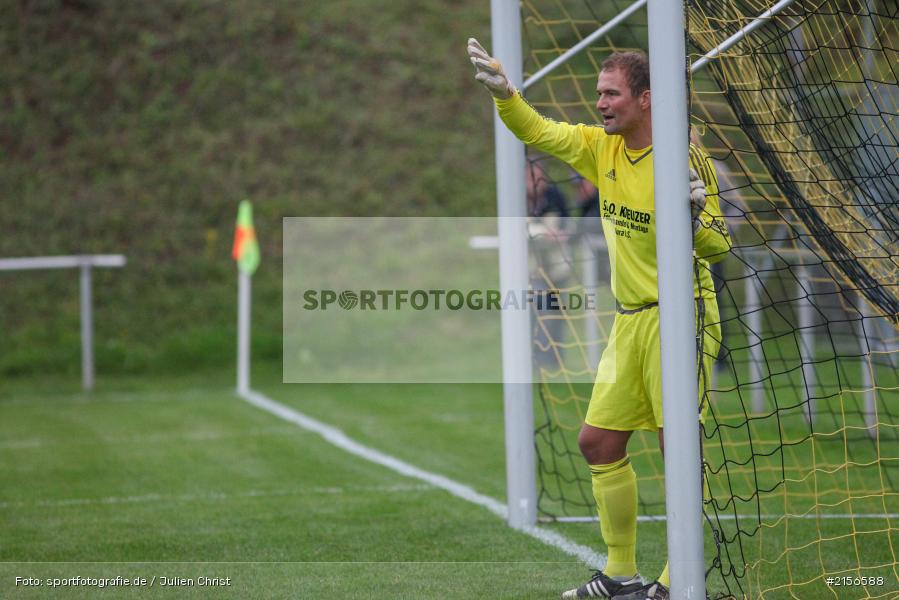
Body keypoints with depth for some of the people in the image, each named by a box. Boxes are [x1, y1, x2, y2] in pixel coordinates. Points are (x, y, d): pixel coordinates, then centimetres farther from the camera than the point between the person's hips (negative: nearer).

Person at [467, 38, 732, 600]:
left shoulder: (685, 158, -13)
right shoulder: (601, 147, 6)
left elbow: (719, 246, -13)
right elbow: (537, 131, 14)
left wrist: (693, 216, -33)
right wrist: (503, 91, -3)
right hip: (630, 321, 8)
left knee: (679, 448, -9)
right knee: (599, 442, 8)